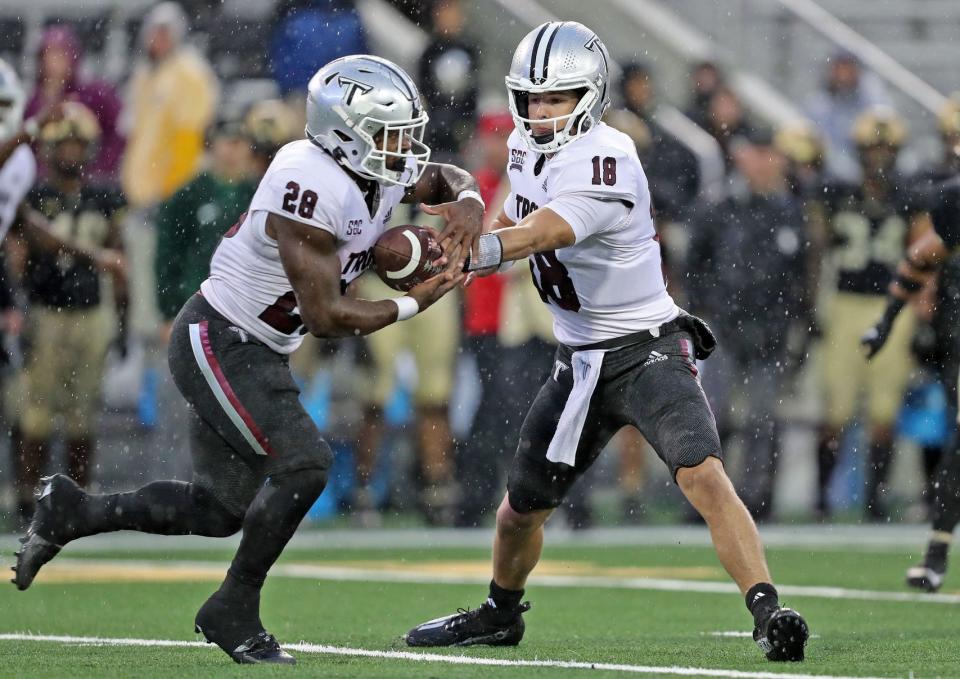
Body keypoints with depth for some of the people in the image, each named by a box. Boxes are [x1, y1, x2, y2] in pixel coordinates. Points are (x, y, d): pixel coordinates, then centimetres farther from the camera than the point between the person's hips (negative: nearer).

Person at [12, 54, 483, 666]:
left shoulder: (381, 176, 0)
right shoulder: (312, 187, -27)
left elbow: (446, 177, 20)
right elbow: (324, 315, -26)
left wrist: (467, 201, -3)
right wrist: (413, 305, -18)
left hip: (256, 352, 10)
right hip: (218, 341, -10)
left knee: (225, 509, 11)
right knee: (303, 464, -20)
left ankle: (72, 512, 26)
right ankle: (233, 613, -6)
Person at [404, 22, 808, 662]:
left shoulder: (602, 159, -22)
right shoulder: (529, 147, 3)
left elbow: (546, 231, -38)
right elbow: (512, 222, 21)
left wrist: (481, 248, -58)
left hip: (648, 348, -8)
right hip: (581, 361, 8)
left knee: (703, 475, -28)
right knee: (520, 511, 16)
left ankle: (770, 614, -28)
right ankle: (500, 614, 42)